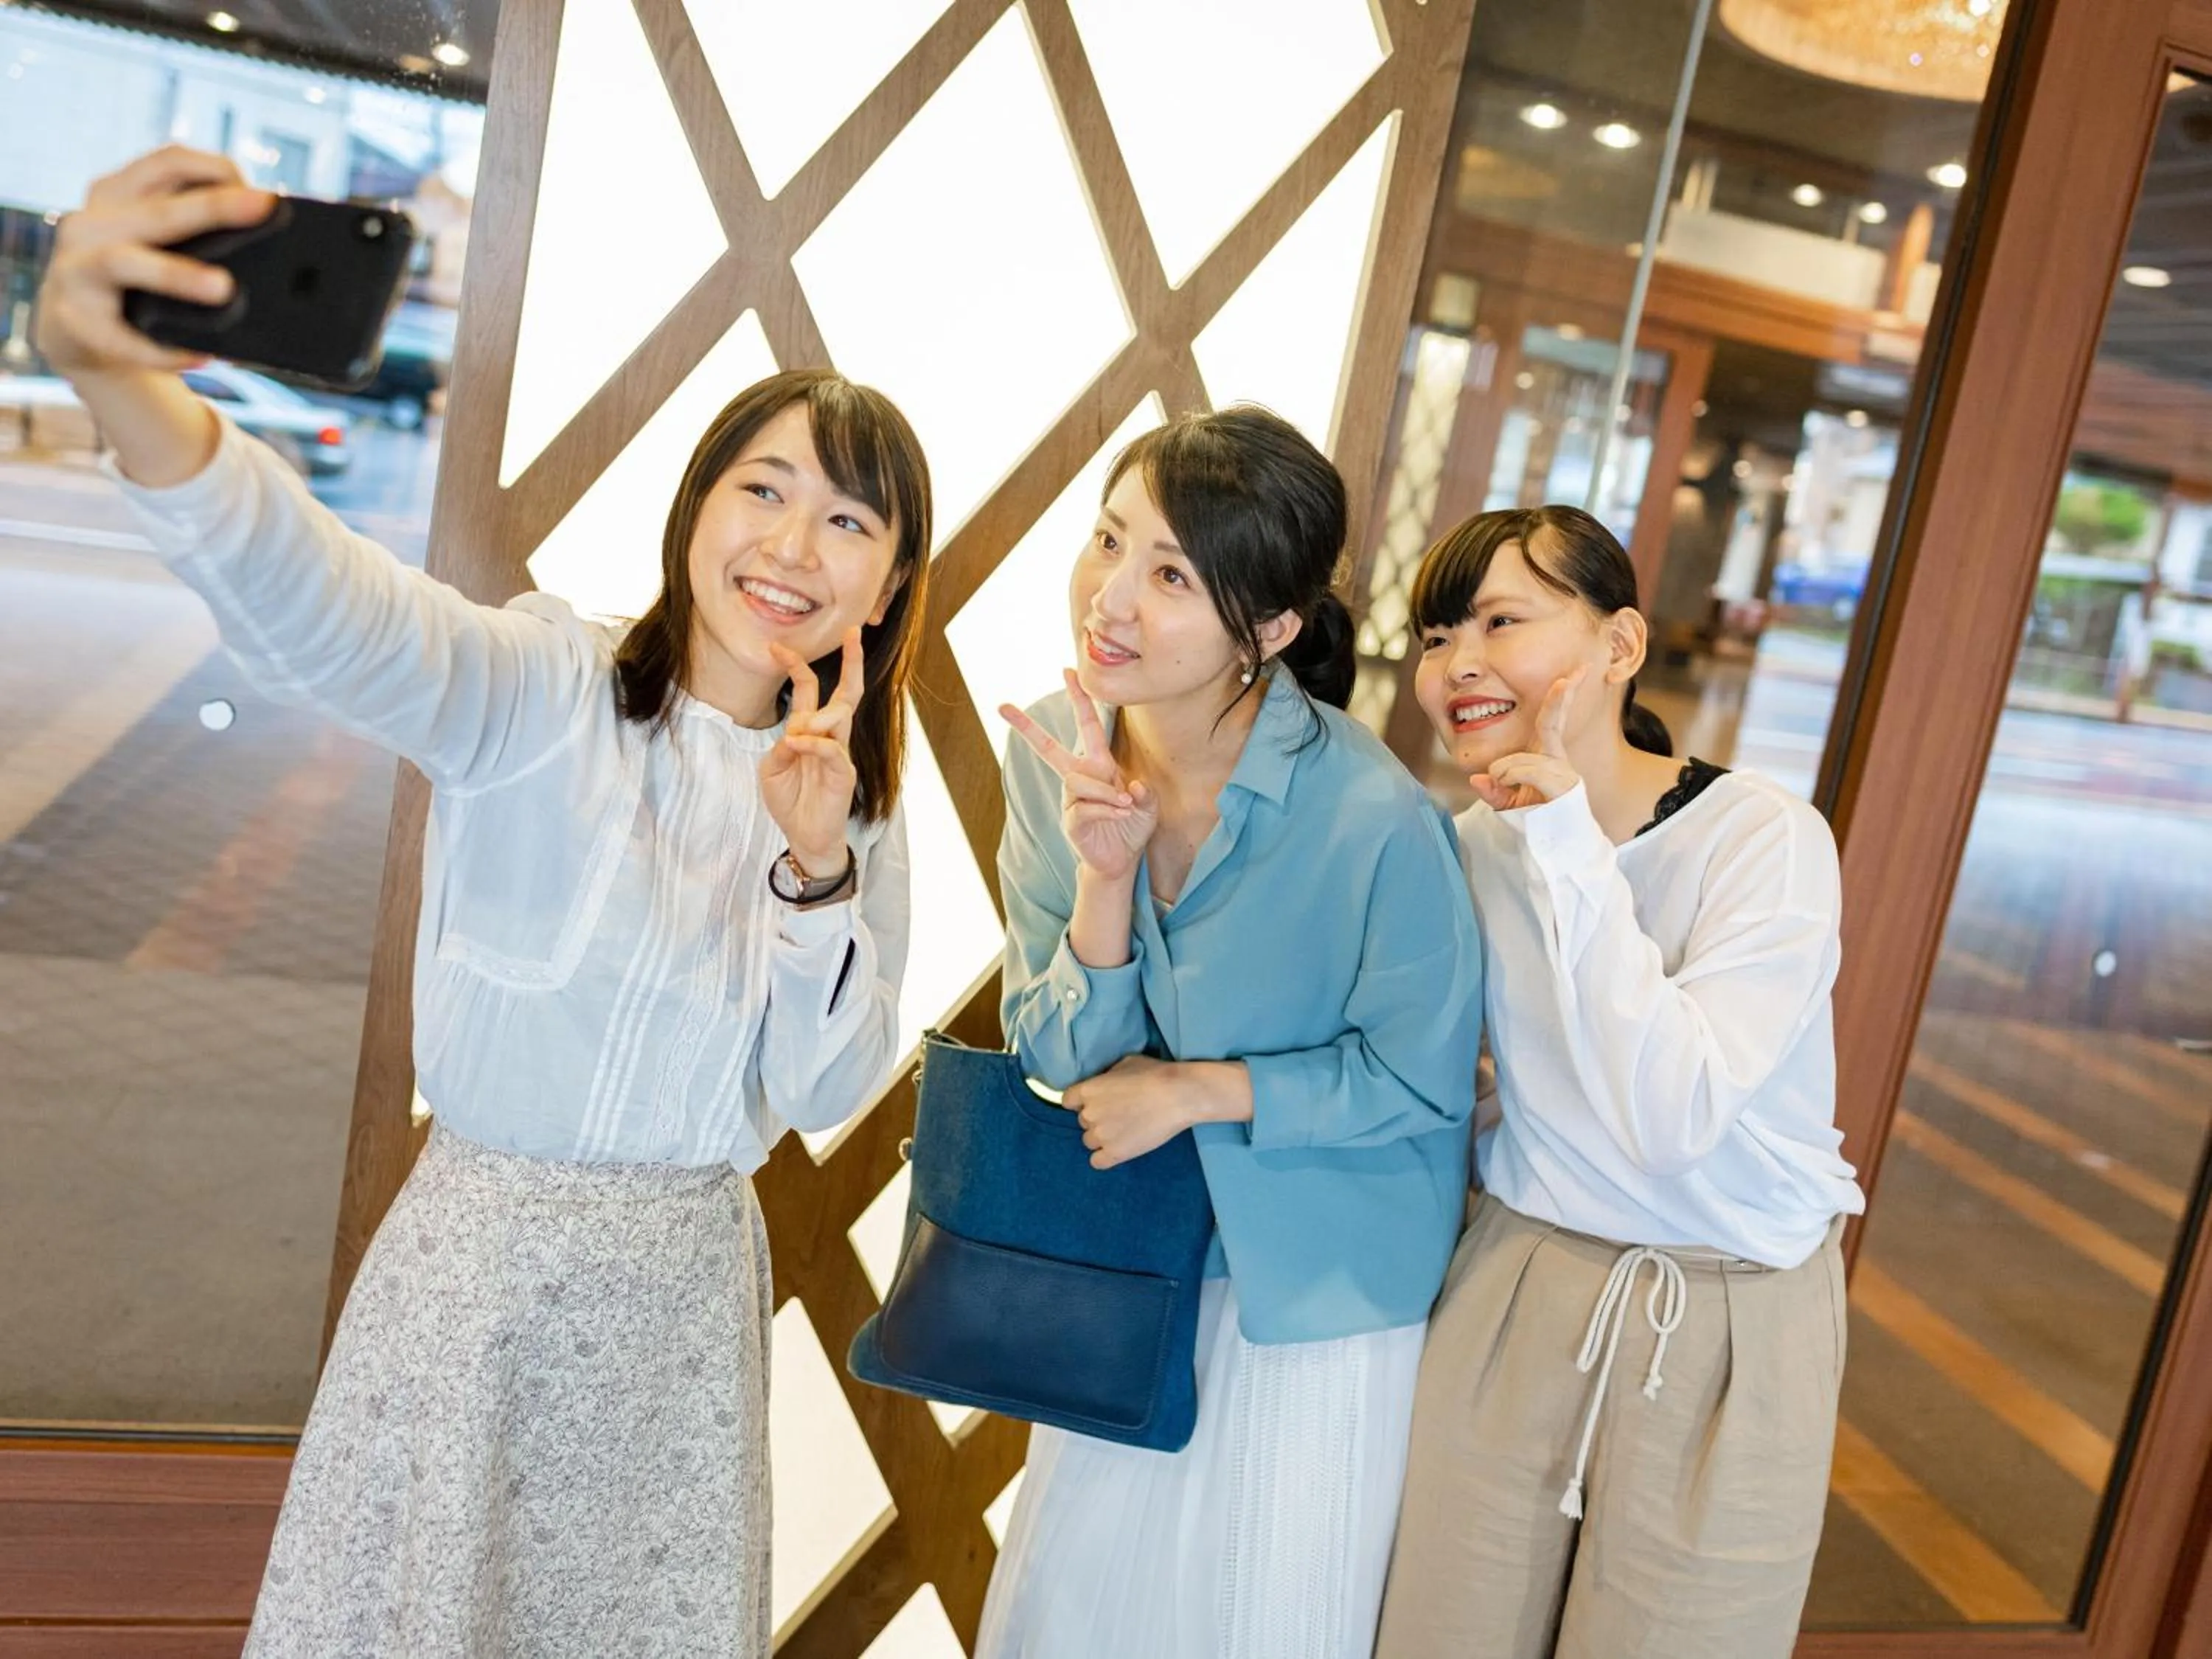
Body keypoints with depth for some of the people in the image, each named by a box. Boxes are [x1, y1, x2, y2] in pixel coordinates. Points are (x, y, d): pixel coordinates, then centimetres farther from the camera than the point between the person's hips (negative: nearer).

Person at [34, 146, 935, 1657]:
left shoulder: (857, 796, 1)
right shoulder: (547, 692, -13)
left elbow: (826, 1097, -4)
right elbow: (325, 618, -34)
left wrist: (817, 864, -20)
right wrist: (127, 386, -53)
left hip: (689, 1286, 4)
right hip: (482, 1260, -3)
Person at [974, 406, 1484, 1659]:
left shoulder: (1373, 818, -29)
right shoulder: (1059, 753, -12)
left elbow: (1424, 1082, -14)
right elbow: (1058, 1057, -10)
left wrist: (1195, 1092, -18)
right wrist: (1104, 878, -27)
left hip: (1320, 1288, -4)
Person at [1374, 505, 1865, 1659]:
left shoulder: (1767, 839, -19)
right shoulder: (1475, 840, -3)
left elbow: (1670, 1115, -31)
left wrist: (1570, 839, -31)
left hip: (1725, 1338, -4)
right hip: (1515, 1290, 4)